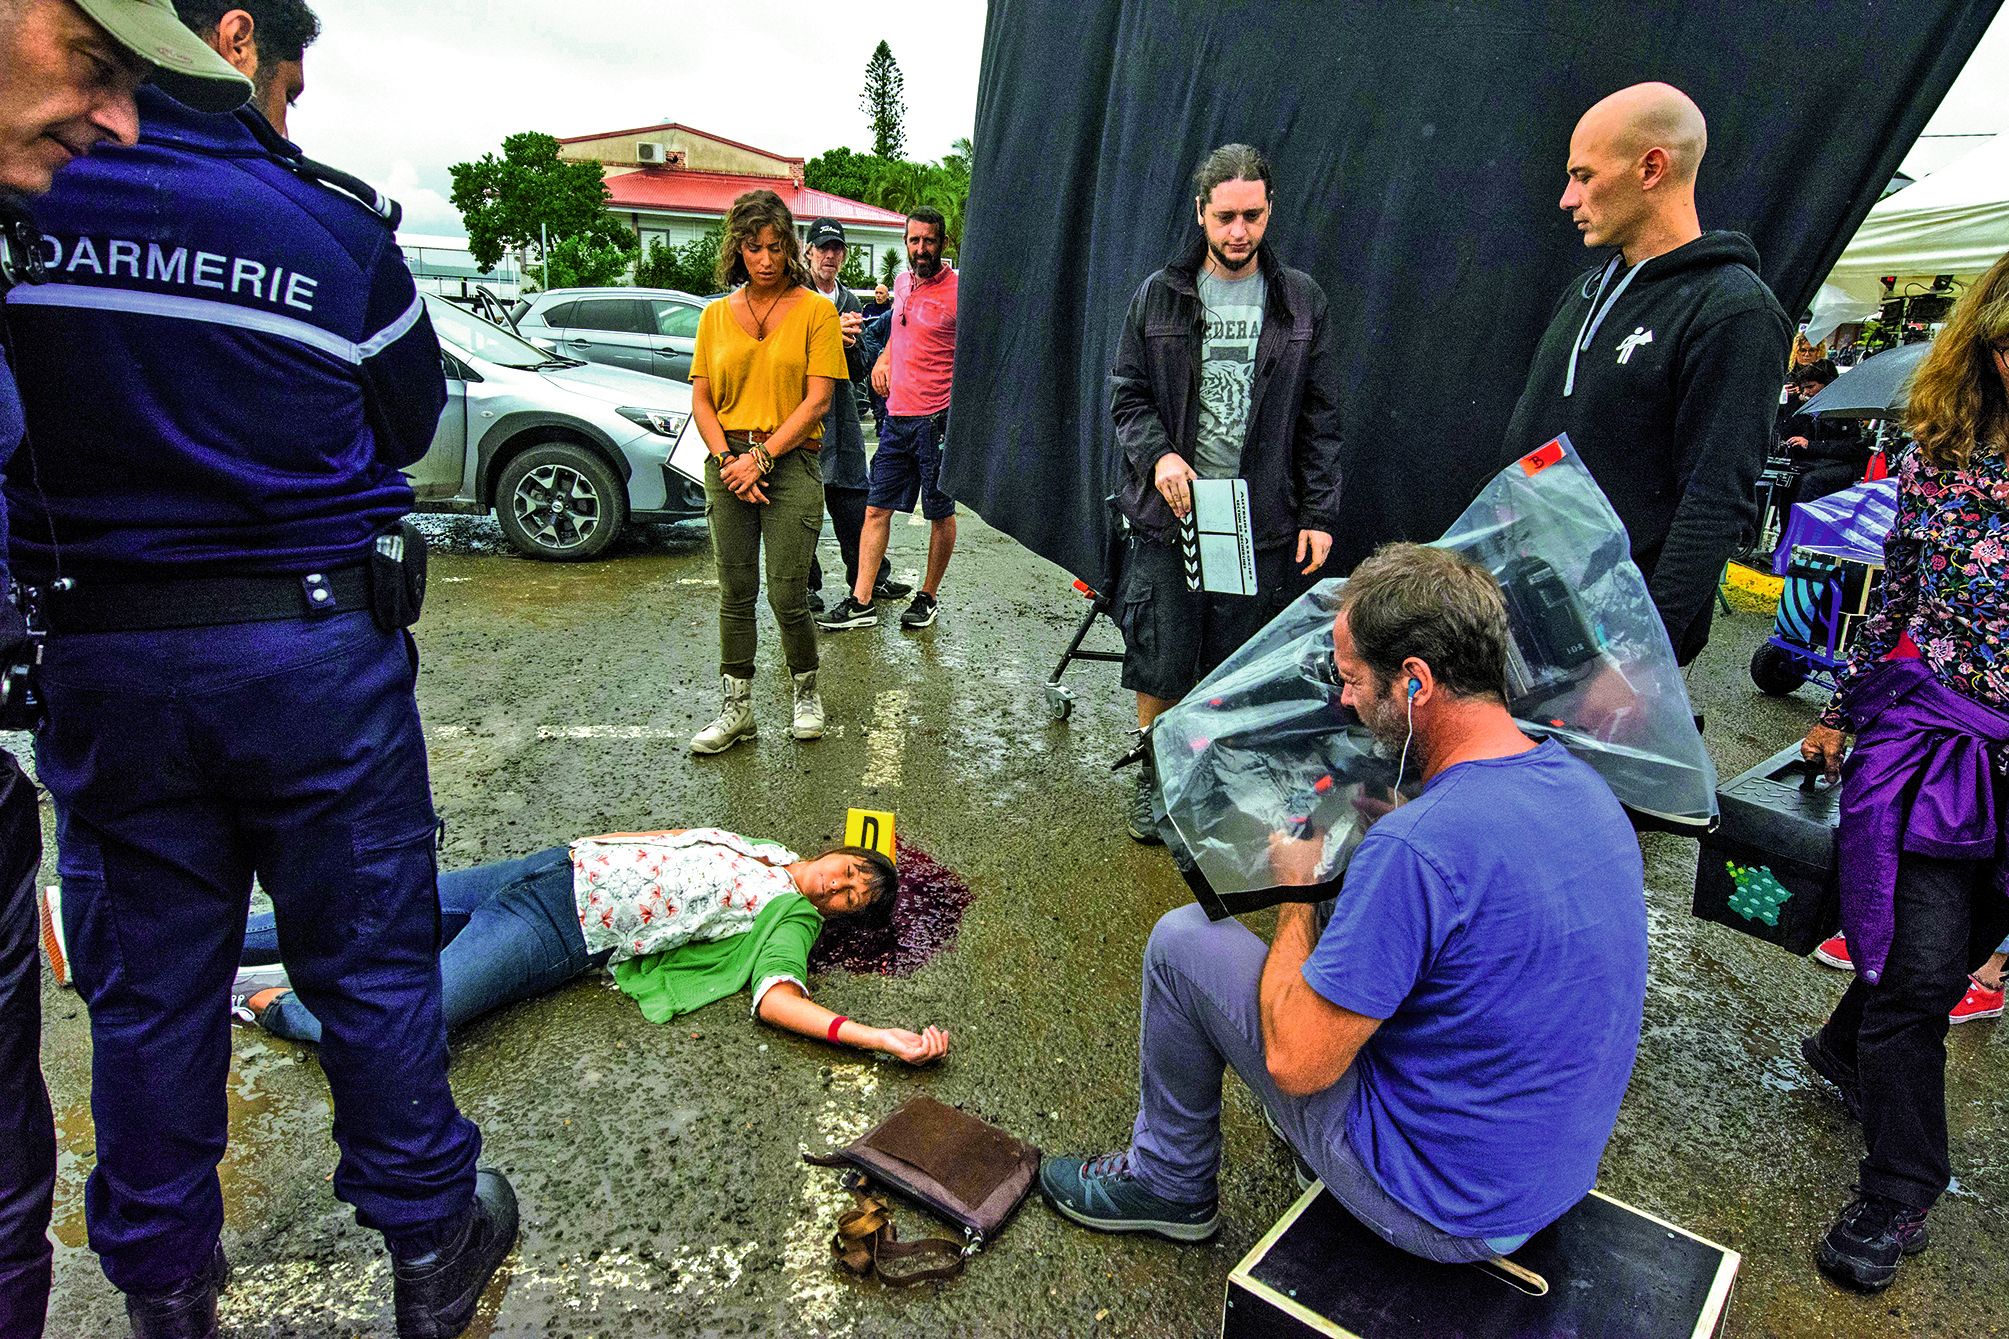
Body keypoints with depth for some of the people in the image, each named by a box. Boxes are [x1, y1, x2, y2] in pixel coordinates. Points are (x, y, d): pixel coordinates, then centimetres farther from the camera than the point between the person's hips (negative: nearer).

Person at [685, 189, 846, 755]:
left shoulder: (816, 309, 0)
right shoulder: (716, 315, 11)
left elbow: (818, 399, -7)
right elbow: (701, 399, 9)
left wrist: (761, 457, -11)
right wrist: (727, 458, -7)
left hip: (791, 461, -3)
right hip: (728, 463, 4)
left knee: (787, 596, -5)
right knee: (735, 594, 7)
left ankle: (806, 692, 19)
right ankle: (737, 707, 16)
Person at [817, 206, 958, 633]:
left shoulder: (957, 291, -10)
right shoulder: (902, 282, 11)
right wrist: (884, 357, 16)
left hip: (936, 418, -6)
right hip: (896, 417, 7)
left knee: (940, 513, 6)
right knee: (876, 508, 4)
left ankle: (928, 597, 21)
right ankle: (861, 602, 9)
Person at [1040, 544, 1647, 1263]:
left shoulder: (1415, 848, -33)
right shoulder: (1583, 784, -5)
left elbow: (1296, 1063, -25)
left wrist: (1296, 893, -11)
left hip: (1443, 1207, -8)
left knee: (1182, 940, -4)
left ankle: (1168, 1184, 21)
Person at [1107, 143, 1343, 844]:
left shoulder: (1300, 299, 7)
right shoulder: (1161, 295, 5)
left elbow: (1320, 419, 7)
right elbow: (1126, 394, 6)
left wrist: (1319, 515, 0)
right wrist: (1157, 454, -14)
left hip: (1262, 522, 1)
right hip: (1169, 513, 0)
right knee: (1160, 663, 4)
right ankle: (1153, 775, 25)